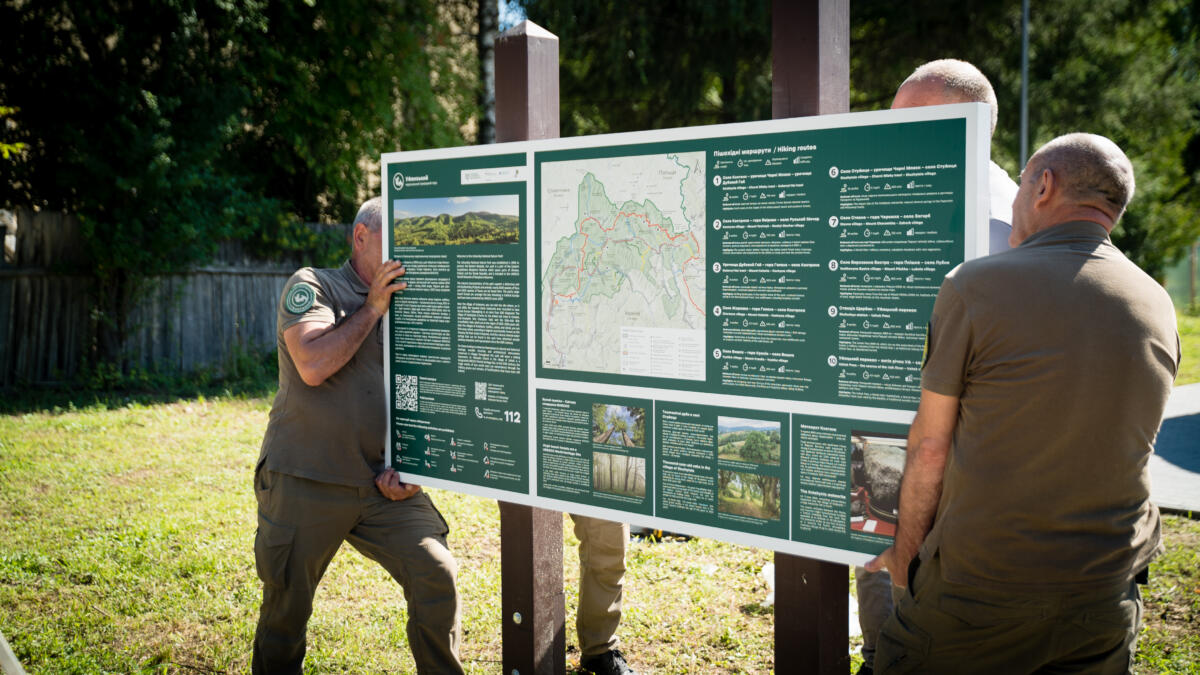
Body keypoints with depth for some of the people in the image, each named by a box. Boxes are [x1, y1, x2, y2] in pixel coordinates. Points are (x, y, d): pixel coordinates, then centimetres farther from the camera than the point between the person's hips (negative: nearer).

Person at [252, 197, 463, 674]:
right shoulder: (312, 286, -2)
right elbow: (313, 365, -20)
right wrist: (372, 308, -13)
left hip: (382, 487, 4)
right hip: (305, 484, -4)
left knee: (436, 577, -8)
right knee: (286, 602, 6)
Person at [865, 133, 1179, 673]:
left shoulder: (974, 285, -13)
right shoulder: (1159, 309, 1)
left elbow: (929, 445, -9)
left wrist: (906, 551, 4)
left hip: (979, 589, -4)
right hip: (1106, 597, 5)